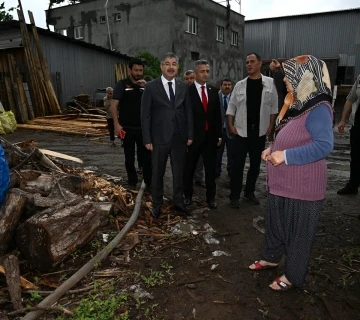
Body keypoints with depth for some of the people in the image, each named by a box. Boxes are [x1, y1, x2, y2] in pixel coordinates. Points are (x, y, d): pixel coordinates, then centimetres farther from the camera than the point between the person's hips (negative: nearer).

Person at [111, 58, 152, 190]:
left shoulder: (145, 85, 7)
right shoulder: (122, 84, -3)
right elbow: (114, 105, -8)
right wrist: (116, 124, -17)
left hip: (143, 127, 2)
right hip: (127, 128, -2)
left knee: (146, 157, 3)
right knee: (129, 158, 10)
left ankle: (149, 183, 13)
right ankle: (132, 182, 25)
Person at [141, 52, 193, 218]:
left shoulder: (183, 86, 7)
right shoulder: (151, 86, -3)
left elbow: (188, 112, 8)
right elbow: (145, 115, -5)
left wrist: (190, 135, 2)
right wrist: (147, 139, -9)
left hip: (180, 137, 3)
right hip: (160, 137, -3)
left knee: (179, 172, 12)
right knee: (158, 173, 9)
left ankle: (178, 202, 26)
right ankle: (157, 205, 23)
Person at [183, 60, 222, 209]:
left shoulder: (213, 91, 8)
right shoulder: (187, 91, -7)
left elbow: (217, 114, 10)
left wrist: (219, 135, 6)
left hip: (210, 137, 4)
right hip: (193, 137, -3)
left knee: (211, 169, 9)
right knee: (189, 168, 11)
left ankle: (210, 197, 23)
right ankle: (188, 195, 29)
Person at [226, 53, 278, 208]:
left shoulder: (270, 83, 0)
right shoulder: (240, 85, 2)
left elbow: (273, 106, 4)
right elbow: (231, 106, 4)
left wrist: (271, 126, -2)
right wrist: (231, 125, -6)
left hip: (260, 132, 1)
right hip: (241, 131, -1)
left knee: (255, 164, 11)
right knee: (238, 164, 0)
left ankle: (249, 192, 27)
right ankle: (234, 195, 10)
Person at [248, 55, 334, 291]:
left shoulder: (318, 109, -21)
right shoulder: (299, 105, 9)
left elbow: (324, 145, -33)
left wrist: (286, 156, -32)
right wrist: (273, 149, 4)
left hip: (302, 187, -9)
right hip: (282, 183, 9)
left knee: (298, 232, 8)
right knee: (275, 223, 23)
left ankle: (292, 276, 26)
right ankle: (271, 258, 43)